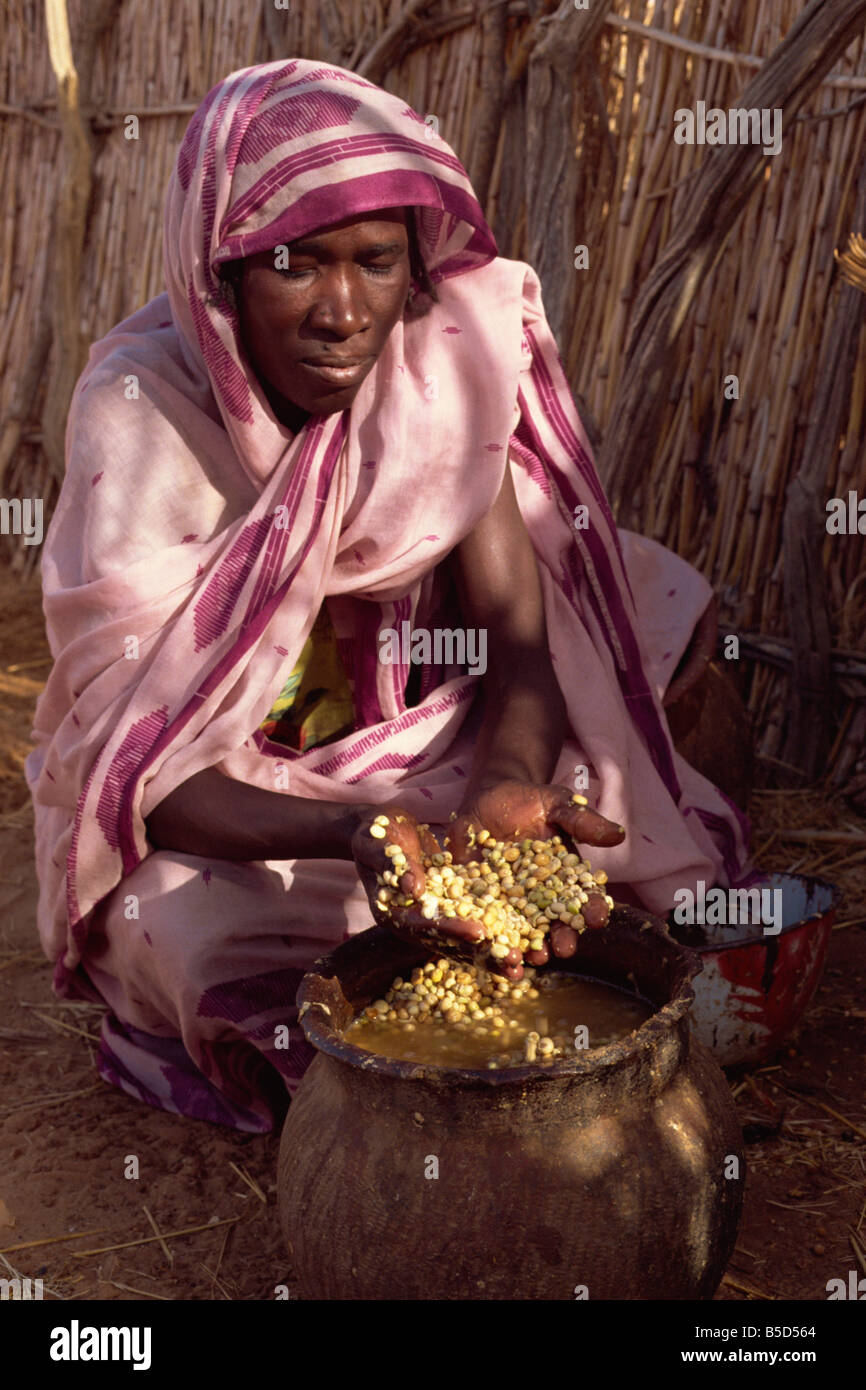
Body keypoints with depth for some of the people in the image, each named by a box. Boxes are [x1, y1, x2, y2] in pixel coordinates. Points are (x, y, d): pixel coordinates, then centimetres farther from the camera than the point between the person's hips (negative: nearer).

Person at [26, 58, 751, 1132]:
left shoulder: (443, 356, -14)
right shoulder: (141, 415, -23)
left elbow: (517, 624, -15)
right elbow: (142, 768, -26)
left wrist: (511, 785, -38)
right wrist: (361, 836, -44)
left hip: (422, 750, 3)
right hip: (212, 815, -2)